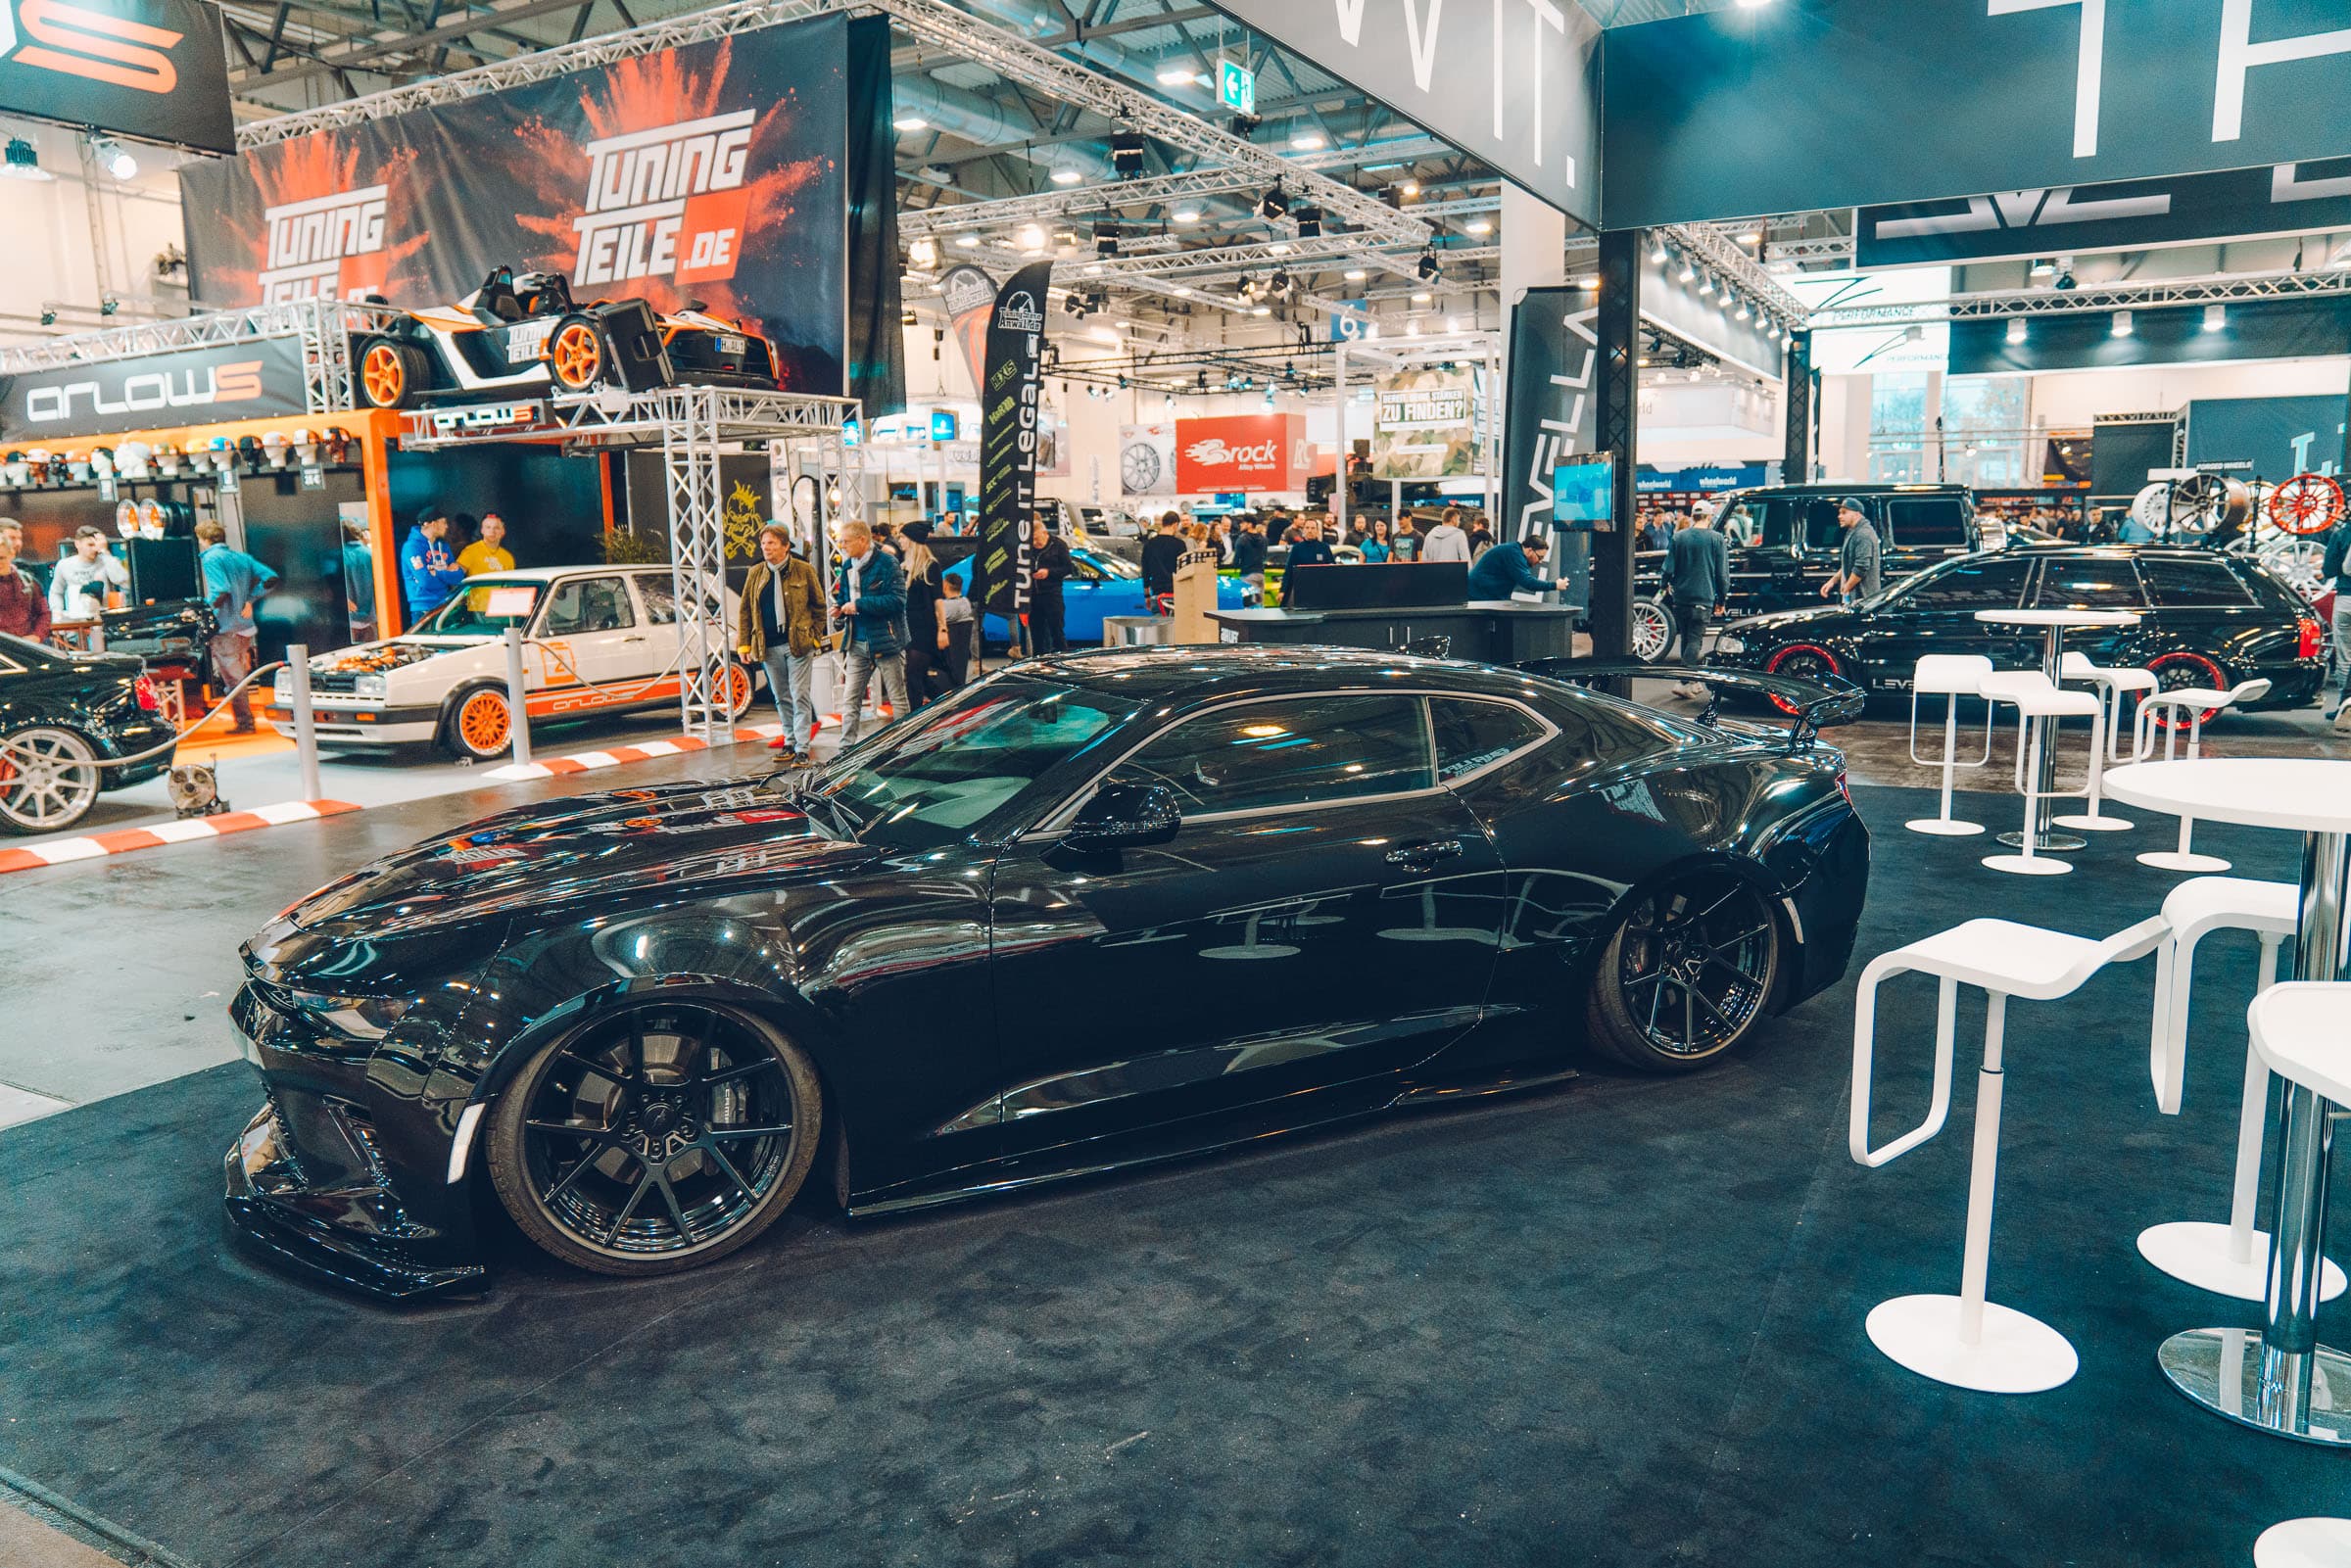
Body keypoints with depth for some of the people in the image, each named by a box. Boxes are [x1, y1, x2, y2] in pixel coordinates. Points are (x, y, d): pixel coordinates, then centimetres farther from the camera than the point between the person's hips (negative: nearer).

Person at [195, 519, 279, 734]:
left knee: (233, 680, -1)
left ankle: (245, 724, 1)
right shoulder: (242, 557, 11)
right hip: (245, 627, 7)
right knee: (239, 678, 18)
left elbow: (220, 592, -22)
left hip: (226, 630, -7)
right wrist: (250, 601, 7)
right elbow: (270, 578, 4)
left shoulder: (211, 558, -10)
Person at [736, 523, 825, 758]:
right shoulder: (755, 573, 8)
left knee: (800, 696, -4)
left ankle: (802, 748, -3)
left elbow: (819, 605, 6)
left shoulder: (804, 570, -1)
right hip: (768, 648, 4)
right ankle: (790, 741, 21)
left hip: (799, 644, -4)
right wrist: (744, 644, 6)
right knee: (782, 698, 11)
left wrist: (815, 636, 0)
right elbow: (744, 610, 11)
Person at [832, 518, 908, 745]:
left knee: (898, 698, 3)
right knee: (851, 700, 6)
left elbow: (897, 599, -19)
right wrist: (839, 609, 1)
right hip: (857, 643, 6)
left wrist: (859, 605, -20)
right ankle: (846, 747, 9)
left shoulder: (887, 562, -10)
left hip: (886, 640, -6)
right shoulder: (846, 567, 11)